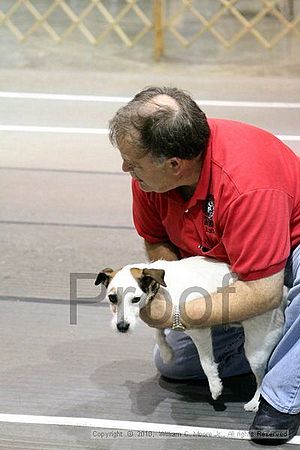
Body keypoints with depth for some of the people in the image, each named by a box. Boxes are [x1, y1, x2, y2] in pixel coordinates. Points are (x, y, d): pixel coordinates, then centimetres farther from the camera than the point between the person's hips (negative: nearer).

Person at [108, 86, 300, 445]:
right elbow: (156, 241, -1)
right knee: (172, 363, 5)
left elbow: (263, 292, -40)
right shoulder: (149, 170, -20)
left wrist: (178, 314, -32)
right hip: (220, 266, 8)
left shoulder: (247, 184, -42)